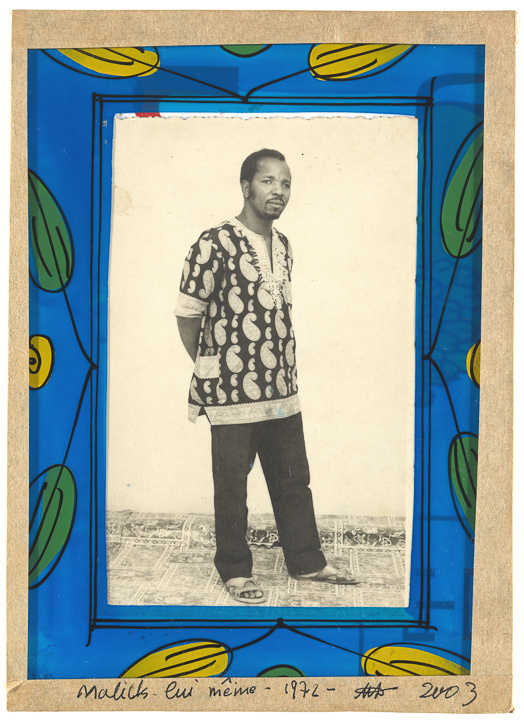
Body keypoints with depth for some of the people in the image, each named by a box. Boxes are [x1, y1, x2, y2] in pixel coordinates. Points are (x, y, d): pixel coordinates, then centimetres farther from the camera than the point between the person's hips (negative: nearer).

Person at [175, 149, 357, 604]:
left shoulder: (283, 246, 9)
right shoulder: (215, 243, -13)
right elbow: (187, 313, -8)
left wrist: (284, 370, 13)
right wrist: (212, 368, 2)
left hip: (282, 390, 7)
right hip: (233, 394, -6)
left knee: (293, 480, 16)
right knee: (232, 487, 9)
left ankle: (307, 561, 32)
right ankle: (235, 570, 26)